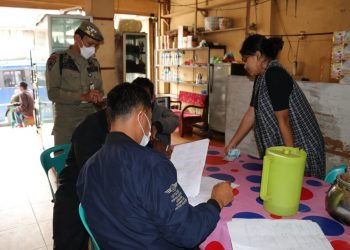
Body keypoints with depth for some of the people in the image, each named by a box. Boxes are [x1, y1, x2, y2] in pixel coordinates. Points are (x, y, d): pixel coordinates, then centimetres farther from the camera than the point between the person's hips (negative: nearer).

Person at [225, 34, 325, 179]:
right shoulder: (261, 78, 7)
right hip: (278, 147, 8)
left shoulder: (275, 75, -21)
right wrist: (232, 144, 9)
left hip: (300, 149, -8)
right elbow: (251, 114, 8)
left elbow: (283, 119, -22)